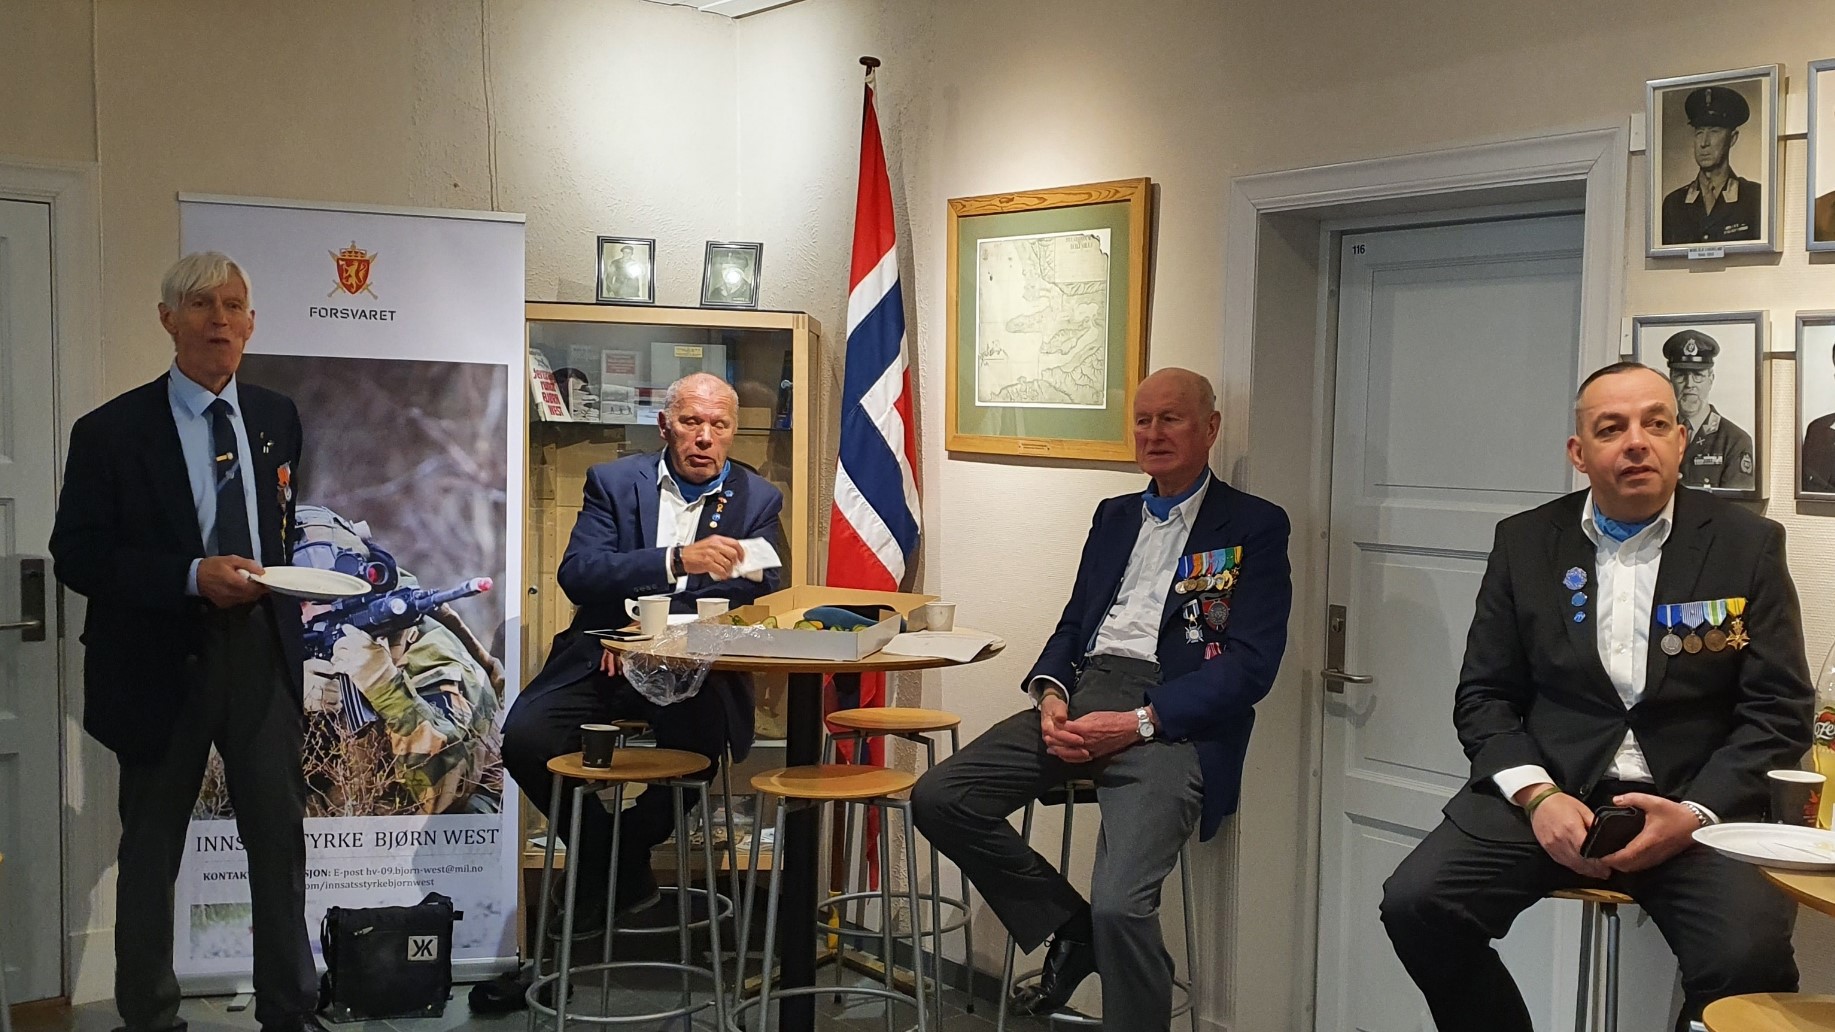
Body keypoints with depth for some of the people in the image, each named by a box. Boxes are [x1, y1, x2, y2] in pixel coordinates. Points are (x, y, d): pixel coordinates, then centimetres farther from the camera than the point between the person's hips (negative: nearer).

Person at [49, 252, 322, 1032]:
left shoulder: (277, 418, 7)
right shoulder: (111, 431, -6)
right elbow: (76, 556, -11)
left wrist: (289, 572, 0)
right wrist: (193, 577, -21)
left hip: (262, 654, 3)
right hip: (161, 663, -3)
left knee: (280, 840, 7)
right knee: (151, 851, 11)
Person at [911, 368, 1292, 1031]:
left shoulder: (1255, 527, 3)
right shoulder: (1115, 516, 23)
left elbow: (1250, 665, -7)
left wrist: (1138, 722, -17)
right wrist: (1050, 692, -1)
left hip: (1171, 718, -6)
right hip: (1081, 699, 7)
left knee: (1119, 907, -28)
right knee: (938, 798, -11)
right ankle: (1068, 930, 6)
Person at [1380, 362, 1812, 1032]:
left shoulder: (1749, 546, 4)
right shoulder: (1524, 542, 8)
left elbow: (1779, 712, 1)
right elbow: (1483, 696, 8)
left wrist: (1696, 814, -15)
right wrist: (1536, 795, -10)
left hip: (1696, 802, -2)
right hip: (1553, 790, 2)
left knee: (1748, 959, -30)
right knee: (1417, 903, -21)